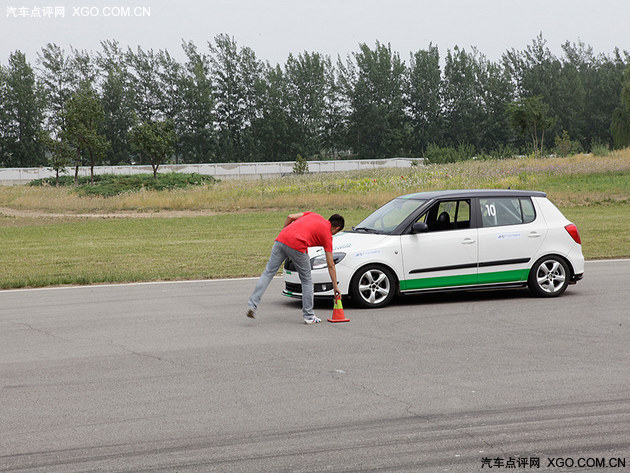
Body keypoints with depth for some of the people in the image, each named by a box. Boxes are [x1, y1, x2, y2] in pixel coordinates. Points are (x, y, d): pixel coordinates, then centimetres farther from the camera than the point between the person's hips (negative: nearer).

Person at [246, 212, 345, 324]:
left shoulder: (314, 215, 28)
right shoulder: (327, 235, 15)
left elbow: (290, 217, 17)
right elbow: (331, 265, 16)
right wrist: (335, 286, 23)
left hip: (281, 239, 5)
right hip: (297, 246, -4)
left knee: (268, 273, 9)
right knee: (306, 280, 14)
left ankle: (252, 305, 0)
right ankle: (309, 316, 17)